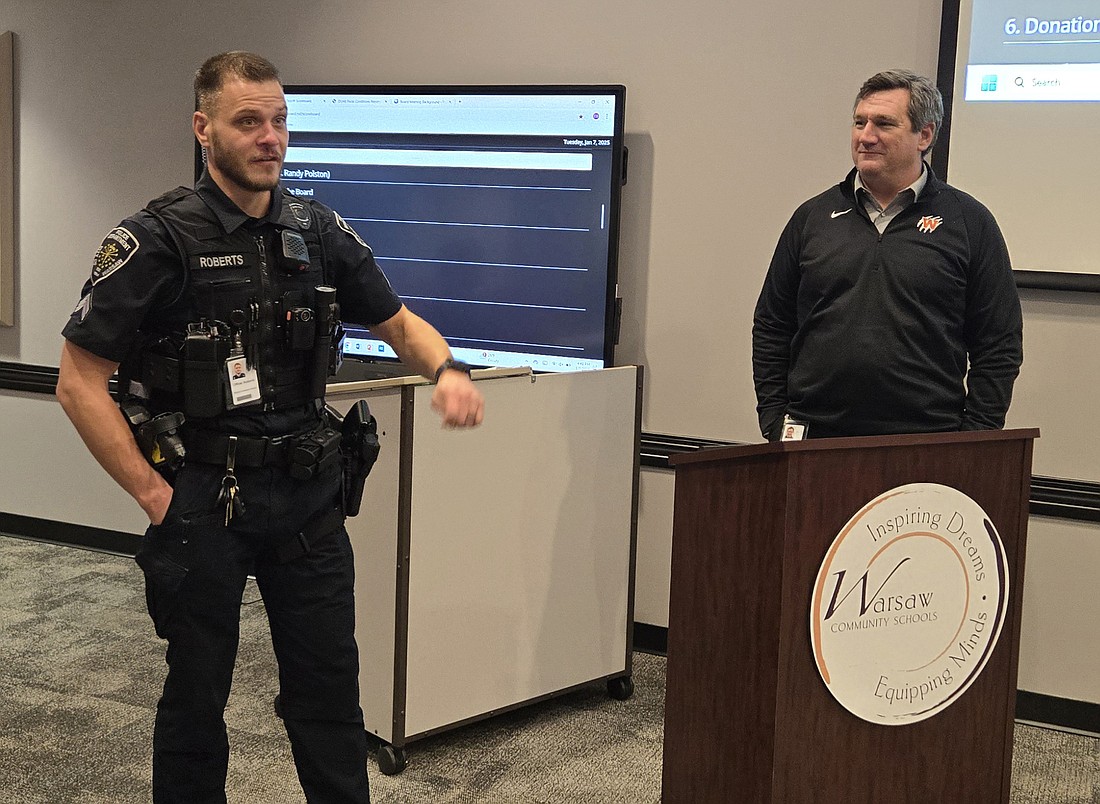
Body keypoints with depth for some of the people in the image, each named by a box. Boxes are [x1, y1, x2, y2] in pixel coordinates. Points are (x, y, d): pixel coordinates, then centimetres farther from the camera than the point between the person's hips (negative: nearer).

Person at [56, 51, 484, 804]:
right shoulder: (157, 240, -11)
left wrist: (448, 368, -8)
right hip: (201, 503, -4)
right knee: (197, 692, 10)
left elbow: (398, 321, 14)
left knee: (329, 685, 11)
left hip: (308, 495, 4)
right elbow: (80, 382, -10)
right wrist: (152, 492, -12)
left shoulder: (322, 233, 3)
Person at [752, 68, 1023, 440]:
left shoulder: (969, 222, 5)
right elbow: (770, 330, 14)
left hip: (926, 445, -2)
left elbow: (1000, 347, 4)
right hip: (814, 440, 2)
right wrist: (775, 424, 5)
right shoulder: (812, 217, 11)